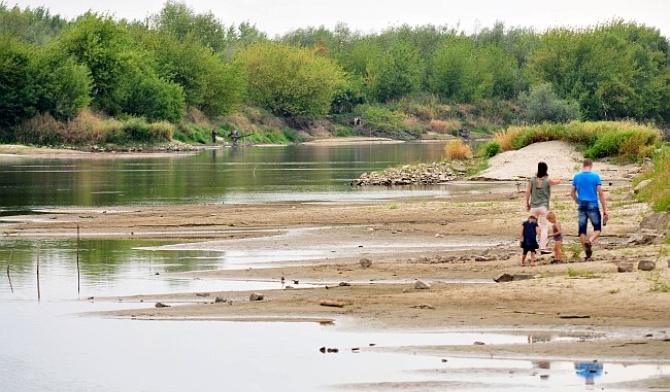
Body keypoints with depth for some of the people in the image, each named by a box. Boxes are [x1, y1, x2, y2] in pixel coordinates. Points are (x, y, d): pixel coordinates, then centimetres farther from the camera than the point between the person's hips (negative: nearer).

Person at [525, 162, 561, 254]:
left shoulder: (533, 179, -1)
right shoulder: (548, 181, -7)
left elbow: (528, 191, 0)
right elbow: (558, 181, 9)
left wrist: (527, 203, 10)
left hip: (533, 207, 3)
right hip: (543, 207, -3)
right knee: (544, 227, 2)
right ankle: (542, 248, -4)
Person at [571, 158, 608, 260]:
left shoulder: (577, 177, 4)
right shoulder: (595, 177, -4)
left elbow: (572, 193, 9)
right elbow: (601, 193, -7)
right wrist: (605, 210, -4)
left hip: (581, 206, 2)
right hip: (593, 206, -2)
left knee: (582, 230, 8)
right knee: (597, 229, 9)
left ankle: (587, 252, 6)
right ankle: (590, 241, -20)